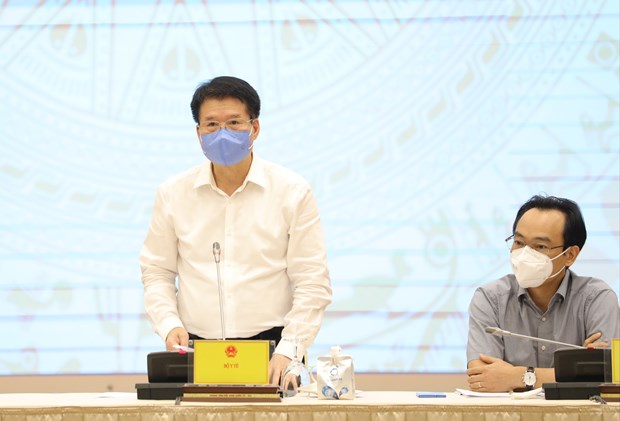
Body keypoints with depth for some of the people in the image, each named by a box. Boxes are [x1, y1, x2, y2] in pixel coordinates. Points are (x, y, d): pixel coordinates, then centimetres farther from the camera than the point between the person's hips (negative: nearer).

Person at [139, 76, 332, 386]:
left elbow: (312, 283, 3)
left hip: (269, 347, -1)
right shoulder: (173, 194, 10)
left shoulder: (292, 192, 4)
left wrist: (288, 350, -8)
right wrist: (170, 325, -1)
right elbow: (157, 271, 17)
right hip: (195, 349, 1)